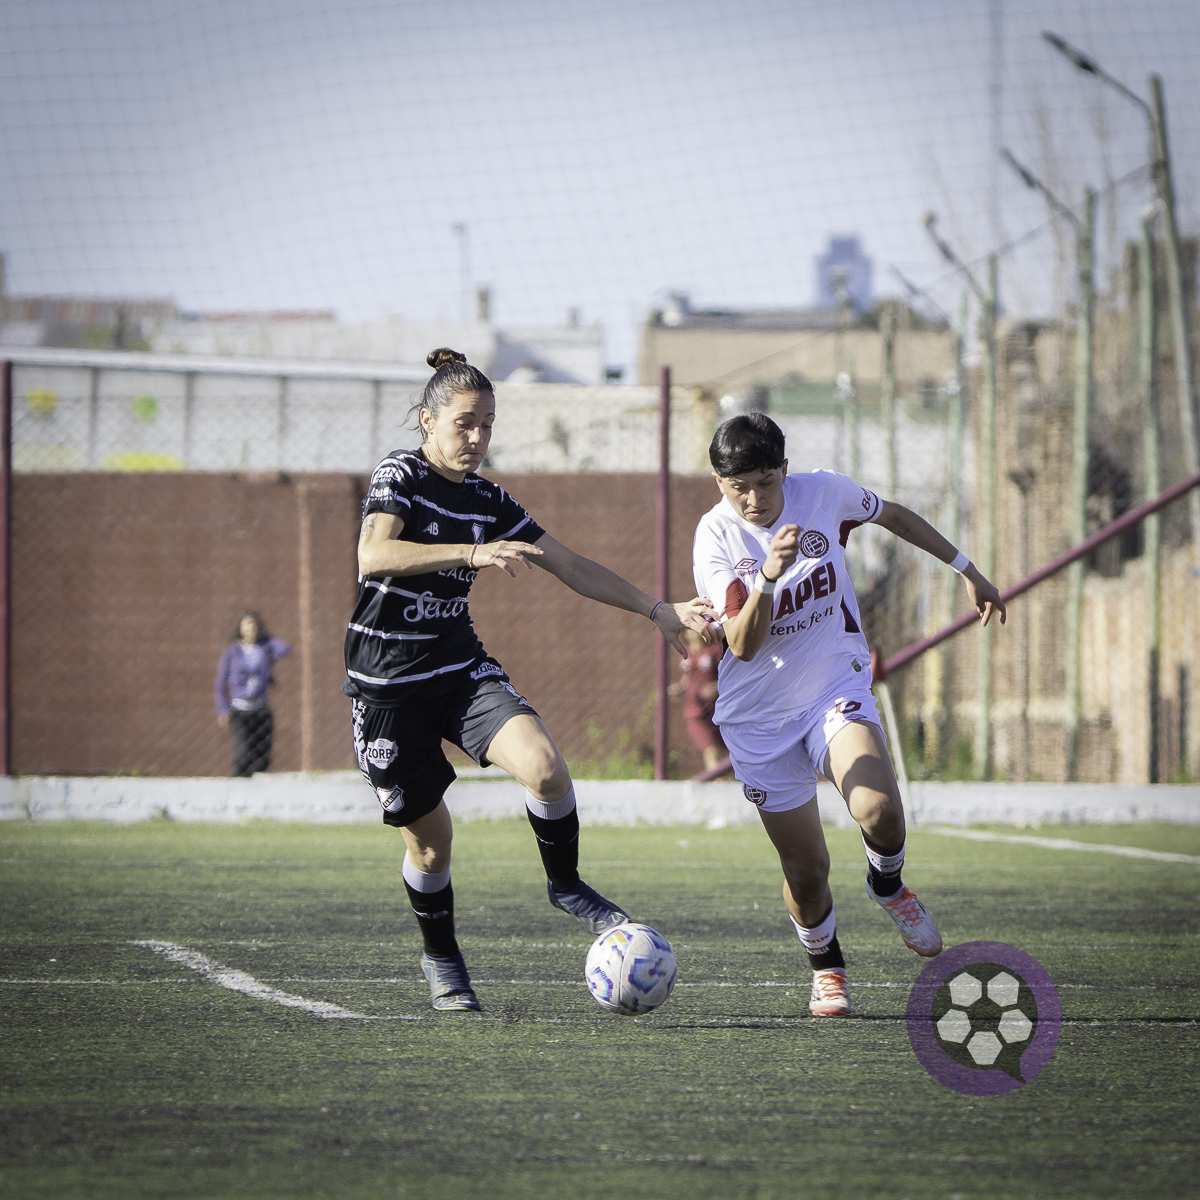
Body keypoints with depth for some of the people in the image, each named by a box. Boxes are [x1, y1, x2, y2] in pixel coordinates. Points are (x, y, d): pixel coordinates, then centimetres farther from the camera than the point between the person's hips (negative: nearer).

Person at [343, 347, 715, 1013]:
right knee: (429, 834, 1)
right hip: (387, 683, -4)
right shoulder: (399, 475, -11)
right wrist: (472, 553, -40)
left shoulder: (488, 500, 6)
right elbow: (374, 556, -31)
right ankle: (440, 956, 27)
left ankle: (565, 884, 1)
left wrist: (657, 609, 7)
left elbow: (571, 566, 13)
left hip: (460, 665, 4)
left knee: (542, 763, -22)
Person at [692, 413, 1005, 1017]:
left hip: (837, 688, 1)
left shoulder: (824, 493, -8)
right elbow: (744, 645, -22)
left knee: (880, 815, -26)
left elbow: (894, 515, 14)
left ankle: (886, 884, 8)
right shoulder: (715, 537, -14)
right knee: (806, 868, 2)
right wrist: (769, 577, -39)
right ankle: (825, 966, 31)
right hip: (759, 714, -1)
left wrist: (967, 571, 20)